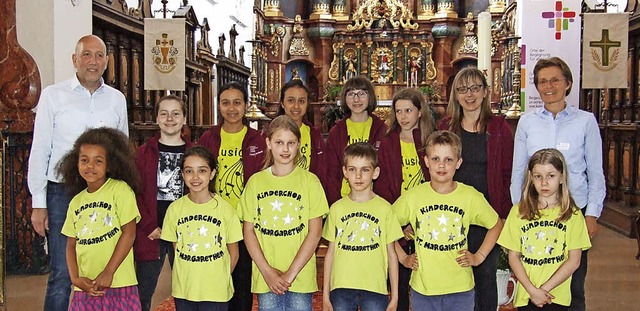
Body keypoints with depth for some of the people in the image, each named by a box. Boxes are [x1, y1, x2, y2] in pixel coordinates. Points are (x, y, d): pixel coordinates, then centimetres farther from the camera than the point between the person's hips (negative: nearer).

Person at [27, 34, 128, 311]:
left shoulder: (117, 99, 8)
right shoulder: (53, 95, 0)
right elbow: (39, 151, 0)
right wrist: (38, 203, -4)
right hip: (62, 194, -3)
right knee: (62, 275, -3)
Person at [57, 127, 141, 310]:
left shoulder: (120, 190, -4)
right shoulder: (76, 202, 11)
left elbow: (129, 233, -9)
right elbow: (71, 244, 12)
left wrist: (108, 272, -12)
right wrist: (75, 278, -3)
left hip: (119, 285, -4)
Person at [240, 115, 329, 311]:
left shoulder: (309, 181, -1)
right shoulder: (256, 181, 5)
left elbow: (315, 232, -4)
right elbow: (249, 230, 3)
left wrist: (291, 273, -10)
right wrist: (266, 271, -8)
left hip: (301, 278, -1)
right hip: (265, 279, 1)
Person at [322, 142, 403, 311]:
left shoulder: (384, 208, 2)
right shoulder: (337, 208, 6)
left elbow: (391, 254, 4)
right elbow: (330, 252, 9)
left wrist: (395, 296, 3)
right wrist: (325, 294, 7)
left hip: (375, 289, -1)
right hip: (341, 288, 1)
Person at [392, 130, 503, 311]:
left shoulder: (471, 197, -5)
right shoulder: (413, 196, -5)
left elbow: (496, 225, 10)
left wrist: (479, 256, 3)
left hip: (460, 289, 0)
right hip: (422, 288, 0)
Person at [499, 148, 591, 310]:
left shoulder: (572, 214, -1)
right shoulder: (519, 211, 2)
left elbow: (574, 260, -4)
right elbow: (513, 256, 1)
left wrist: (545, 288, -10)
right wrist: (532, 290, -9)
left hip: (557, 297, -1)